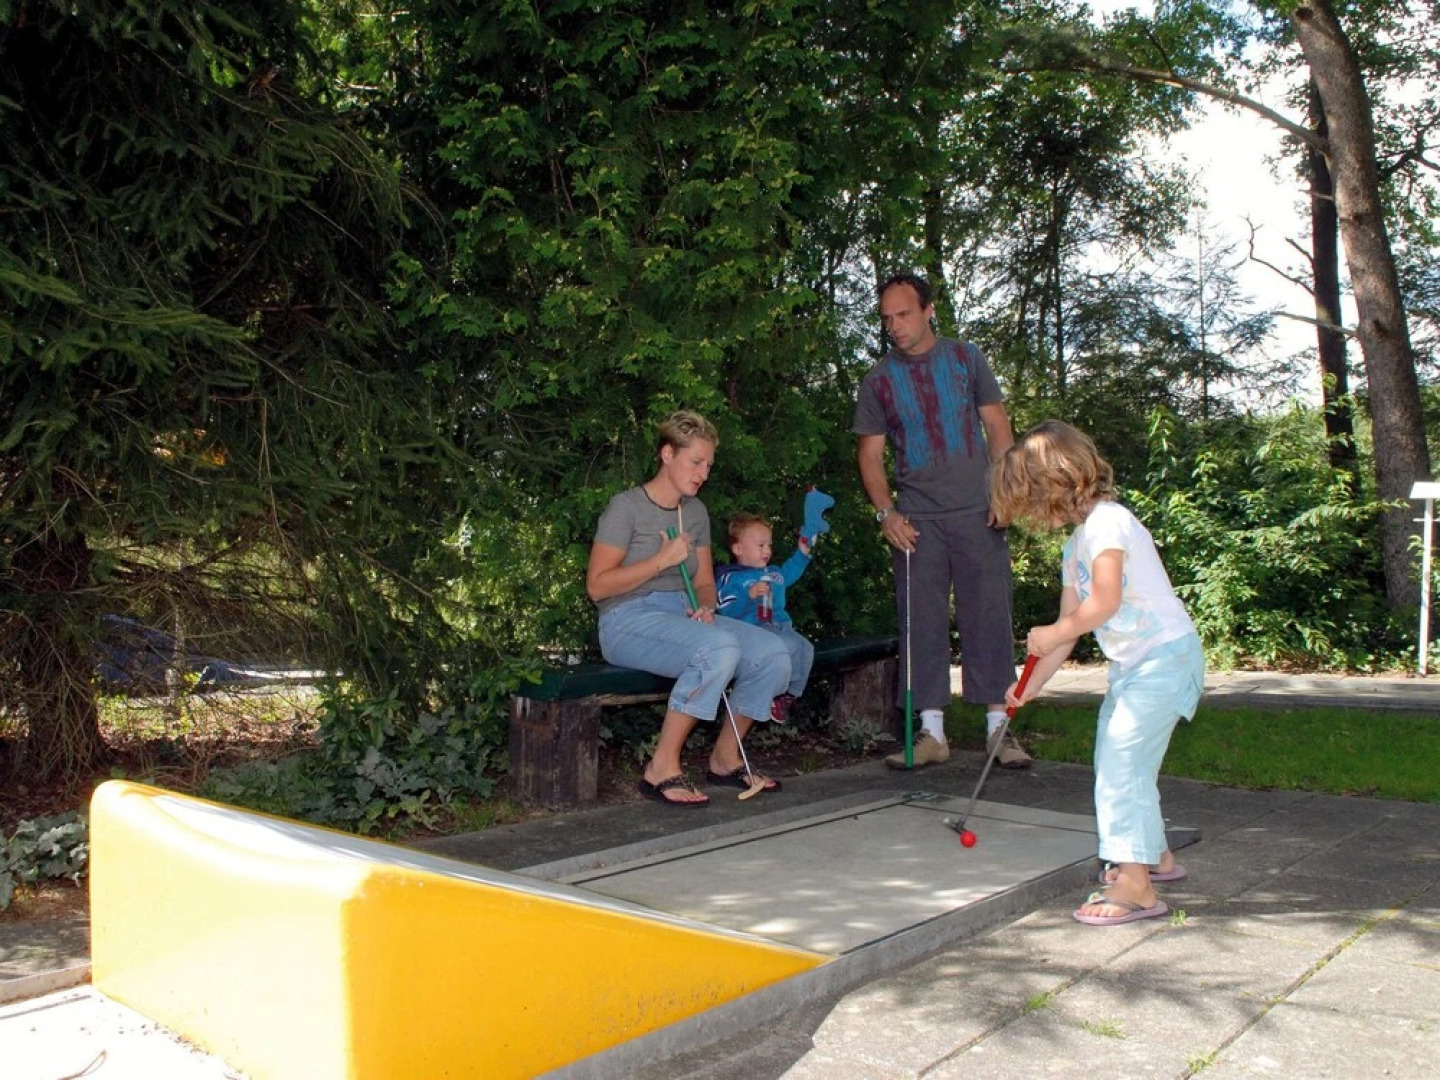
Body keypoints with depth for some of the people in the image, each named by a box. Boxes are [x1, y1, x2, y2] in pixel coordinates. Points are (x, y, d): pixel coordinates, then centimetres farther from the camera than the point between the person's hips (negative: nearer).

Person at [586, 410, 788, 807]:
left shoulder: (695, 512, 17)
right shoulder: (626, 507, -5)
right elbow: (596, 585, -10)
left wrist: (704, 607, -5)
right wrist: (662, 559, -15)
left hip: (684, 616, 7)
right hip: (629, 619, -7)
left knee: (773, 652, -15)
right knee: (720, 647, -35)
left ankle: (725, 759, 3)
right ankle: (662, 769, -25)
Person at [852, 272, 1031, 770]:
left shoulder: (965, 358, 8)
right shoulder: (878, 381, 8)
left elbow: (997, 425, 7)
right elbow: (870, 454, 8)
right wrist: (886, 512, -6)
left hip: (978, 513, -1)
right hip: (917, 519, 1)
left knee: (988, 616, -1)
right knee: (921, 622, 1)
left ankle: (999, 728, 6)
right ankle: (932, 732, 8)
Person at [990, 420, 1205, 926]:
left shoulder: (1106, 521, -16)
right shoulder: (1075, 545, 14)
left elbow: (1105, 602, -27)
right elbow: (1069, 626, 16)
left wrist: (1051, 634, -13)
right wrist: (1030, 686, 15)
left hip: (1166, 656, -10)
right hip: (1132, 665, 10)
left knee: (1121, 762, -12)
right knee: (1114, 761, 17)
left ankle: (1136, 886, -7)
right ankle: (1156, 856, 35)